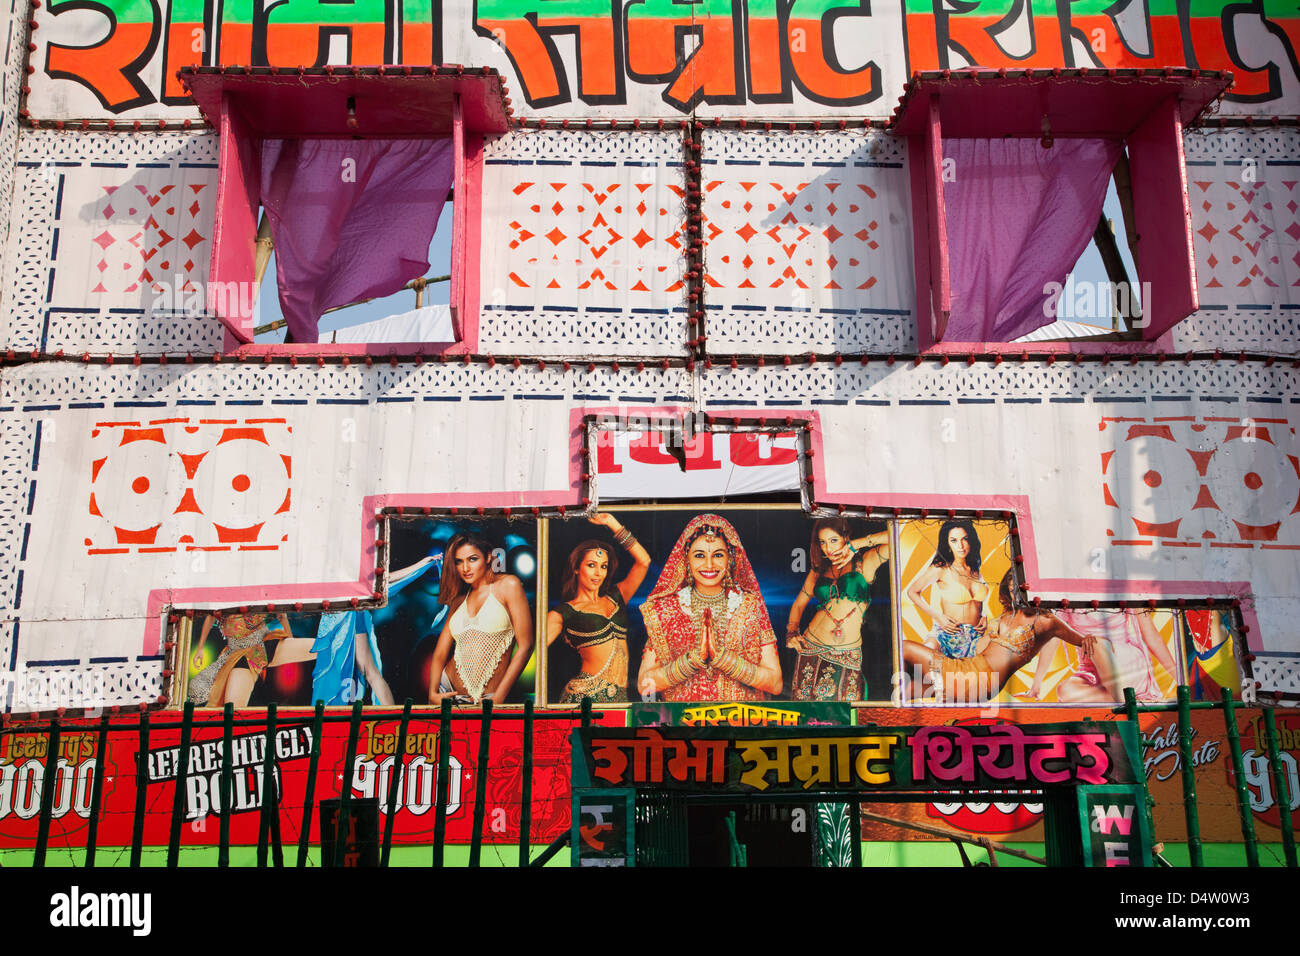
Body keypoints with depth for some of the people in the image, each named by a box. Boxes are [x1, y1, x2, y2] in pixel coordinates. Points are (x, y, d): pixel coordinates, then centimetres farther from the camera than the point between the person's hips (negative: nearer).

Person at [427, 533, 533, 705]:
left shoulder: (508, 585, -3)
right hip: (447, 693, 4)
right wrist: (433, 693, -7)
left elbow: (525, 647, -8)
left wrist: (498, 698, -10)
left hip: (488, 700, -4)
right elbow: (440, 653, 10)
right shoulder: (458, 600, 12)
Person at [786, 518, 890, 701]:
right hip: (811, 648, 3)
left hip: (847, 657, -3)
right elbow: (799, 604, 20)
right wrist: (792, 631, 4)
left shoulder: (864, 563, 0)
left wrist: (856, 544, -7)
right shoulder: (818, 571, 12)